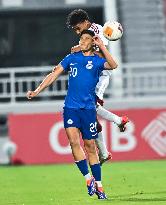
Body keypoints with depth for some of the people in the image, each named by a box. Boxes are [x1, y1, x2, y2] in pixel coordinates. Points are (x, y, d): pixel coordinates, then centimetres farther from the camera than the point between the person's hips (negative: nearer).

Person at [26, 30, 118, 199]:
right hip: (71, 107, 2)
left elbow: (113, 65, -17)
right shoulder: (72, 58, 12)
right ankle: (88, 178, -3)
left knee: (90, 146, 2)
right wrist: (37, 91, 5)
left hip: (88, 108, -1)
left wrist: (101, 46, -18)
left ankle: (98, 185, 11)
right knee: (73, 141, -15)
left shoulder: (97, 61, 4)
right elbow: (54, 75, 13)